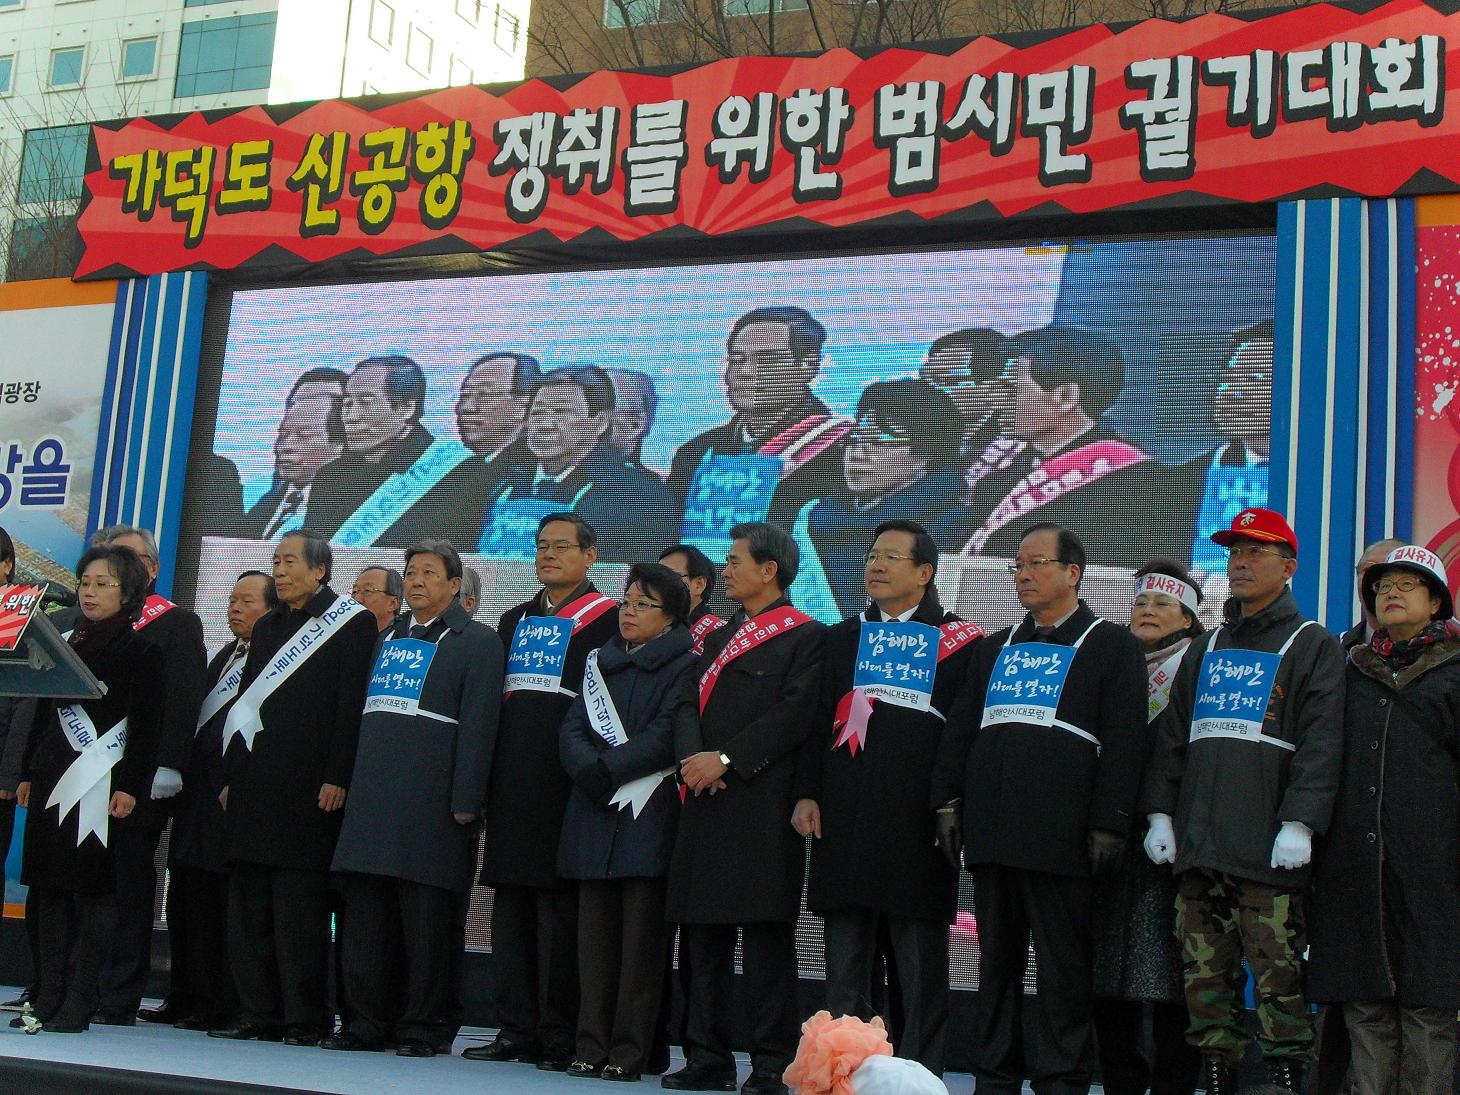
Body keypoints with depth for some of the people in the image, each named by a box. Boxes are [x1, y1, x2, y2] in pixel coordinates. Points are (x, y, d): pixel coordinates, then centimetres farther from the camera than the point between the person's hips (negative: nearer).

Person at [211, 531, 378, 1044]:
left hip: (308, 785, -7)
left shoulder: (351, 622, -1)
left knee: (301, 903, -6)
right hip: (256, 784, 7)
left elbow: (352, 705, -8)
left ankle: (305, 1019, 0)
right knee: (248, 903, 6)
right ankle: (257, 1015, 12)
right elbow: (244, 701, 20)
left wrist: (336, 779, -15)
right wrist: (231, 776, 14)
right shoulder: (267, 627, 20)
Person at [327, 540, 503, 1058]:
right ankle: (365, 1021, 15)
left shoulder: (477, 642, 0)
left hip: (432, 802, -6)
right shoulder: (388, 638, 21)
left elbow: (477, 727, -8)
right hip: (373, 798, 7)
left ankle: (424, 1028, 5)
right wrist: (350, 784, 13)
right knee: (364, 913, 7)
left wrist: (464, 803, -15)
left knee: (427, 921, -3)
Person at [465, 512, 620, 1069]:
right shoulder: (514, 621, 19)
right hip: (511, 787, 7)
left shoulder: (606, 619, -1)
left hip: (565, 786, -7)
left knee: (560, 913, -5)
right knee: (510, 909, 8)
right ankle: (516, 1030, 15)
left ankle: (560, 1039, 2)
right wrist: (486, 782, 13)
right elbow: (493, 700, 20)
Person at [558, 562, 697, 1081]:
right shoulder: (601, 662, 18)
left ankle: (629, 1051, 0)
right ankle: (591, 1045, 9)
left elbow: (666, 736, -12)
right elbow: (572, 729, 8)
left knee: (640, 937, -3)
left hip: (648, 818, -5)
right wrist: (590, 772, -11)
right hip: (594, 814, 5)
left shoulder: (684, 667, 1)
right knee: (595, 931, 5)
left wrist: (607, 769, -17)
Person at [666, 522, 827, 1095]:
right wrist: (692, 757, -6)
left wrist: (727, 760, -16)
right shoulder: (718, 638, 23)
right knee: (703, 935, 8)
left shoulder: (807, 636, -1)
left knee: (767, 938, -4)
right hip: (706, 805, 7)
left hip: (763, 806, -7)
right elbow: (688, 704, 14)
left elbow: (794, 714, -12)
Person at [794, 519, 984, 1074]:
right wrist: (807, 793, 2)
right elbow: (817, 721, 12)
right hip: (845, 822, 4)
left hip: (918, 826, -4)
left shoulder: (960, 642, 3)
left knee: (919, 967, 1)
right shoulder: (842, 638, 16)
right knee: (845, 967, 7)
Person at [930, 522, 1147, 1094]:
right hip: (991, 832, 5)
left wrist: (1107, 826, -12)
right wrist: (948, 802, 7)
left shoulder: (1111, 646, 3)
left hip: (1059, 834, -5)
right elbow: (959, 730, 17)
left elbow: (1121, 743, -5)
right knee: (997, 961, 11)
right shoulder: (995, 648, 20)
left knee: (1063, 967, 0)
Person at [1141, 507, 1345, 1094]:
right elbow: (1172, 735, 19)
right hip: (1198, 845, 5)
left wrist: (1299, 822, -16)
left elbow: (1320, 744, -6)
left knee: (1278, 977, -6)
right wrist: (1160, 812, 8)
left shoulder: (1312, 646, 5)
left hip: (1267, 849, -5)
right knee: (1205, 974, 5)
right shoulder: (1207, 648, 21)